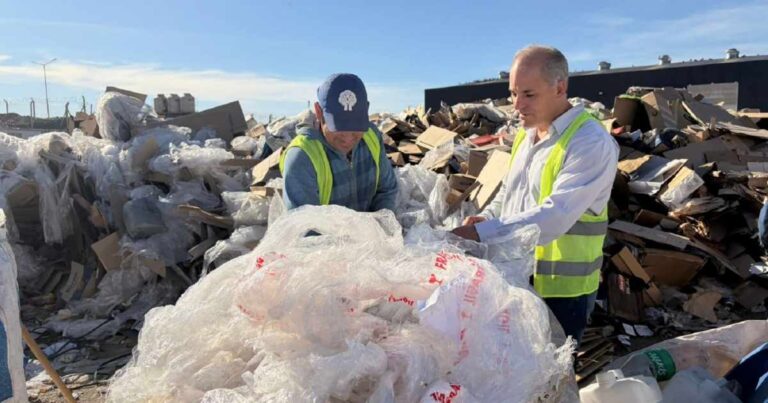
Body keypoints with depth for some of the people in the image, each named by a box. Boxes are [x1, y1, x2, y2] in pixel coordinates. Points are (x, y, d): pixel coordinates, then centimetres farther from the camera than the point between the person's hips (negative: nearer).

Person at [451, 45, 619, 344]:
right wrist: (486, 218, -1)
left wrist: (480, 233, -31)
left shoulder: (591, 142, -17)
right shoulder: (525, 135, 9)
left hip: (560, 289, -7)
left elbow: (554, 216, -28)